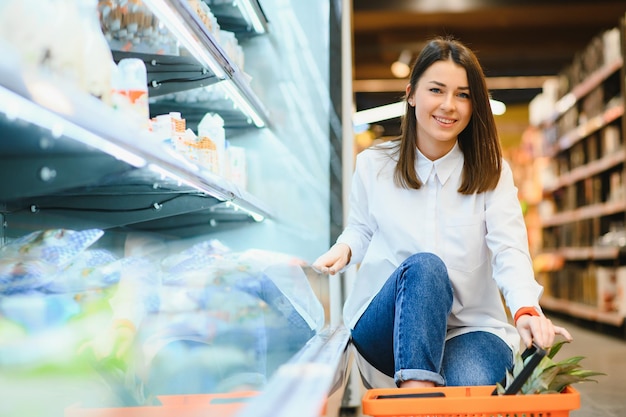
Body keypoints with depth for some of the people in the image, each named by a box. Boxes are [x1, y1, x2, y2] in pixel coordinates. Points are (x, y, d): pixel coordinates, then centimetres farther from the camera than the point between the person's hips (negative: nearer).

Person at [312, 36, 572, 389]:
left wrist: (526, 310, -30)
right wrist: (344, 250, -6)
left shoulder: (491, 172, 4)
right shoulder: (373, 165, 5)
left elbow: (510, 249, -10)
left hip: (470, 327, 0)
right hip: (385, 329, 1)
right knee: (423, 266, -36)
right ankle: (417, 390, -45)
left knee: (473, 386, -37)